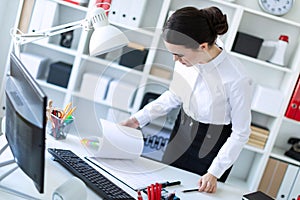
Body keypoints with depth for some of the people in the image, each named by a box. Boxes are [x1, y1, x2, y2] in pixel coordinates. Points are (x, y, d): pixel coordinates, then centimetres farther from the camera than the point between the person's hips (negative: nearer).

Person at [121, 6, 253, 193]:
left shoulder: (237, 79, -30)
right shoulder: (186, 60, -16)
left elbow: (240, 133, -18)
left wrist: (214, 173, -17)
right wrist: (139, 118, -3)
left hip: (211, 147, -5)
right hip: (181, 134, 5)